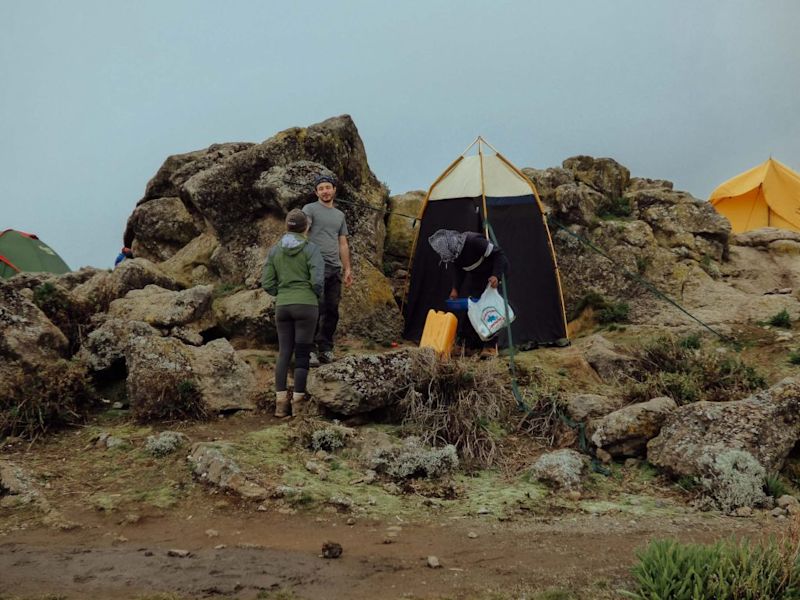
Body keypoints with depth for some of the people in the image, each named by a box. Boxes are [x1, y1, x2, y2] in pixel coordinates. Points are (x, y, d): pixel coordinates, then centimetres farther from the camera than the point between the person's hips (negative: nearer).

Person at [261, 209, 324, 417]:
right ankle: (298, 403, 5)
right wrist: (318, 296, 7)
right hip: (306, 306, -3)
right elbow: (317, 281, -13)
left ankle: (280, 402, 7)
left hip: (282, 307, 3)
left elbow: (267, 283, 4)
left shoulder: (274, 250, 6)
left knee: (284, 353, 10)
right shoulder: (311, 249, -5)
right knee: (302, 354, 4)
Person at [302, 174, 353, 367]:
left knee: (332, 311, 5)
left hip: (335, 269, 6)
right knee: (316, 310, -11)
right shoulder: (310, 209, 1)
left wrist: (347, 269, 17)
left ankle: (325, 348, 13)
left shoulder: (340, 215, 21)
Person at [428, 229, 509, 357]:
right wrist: (455, 288, -4)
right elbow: (457, 269, 5)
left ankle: (489, 347, -13)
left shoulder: (474, 241, -36)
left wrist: (496, 276, -41)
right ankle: (470, 345, 5)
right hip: (473, 276, 7)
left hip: (489, 276, -7)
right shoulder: (453, 250, -14)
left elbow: (499, 254, -30)